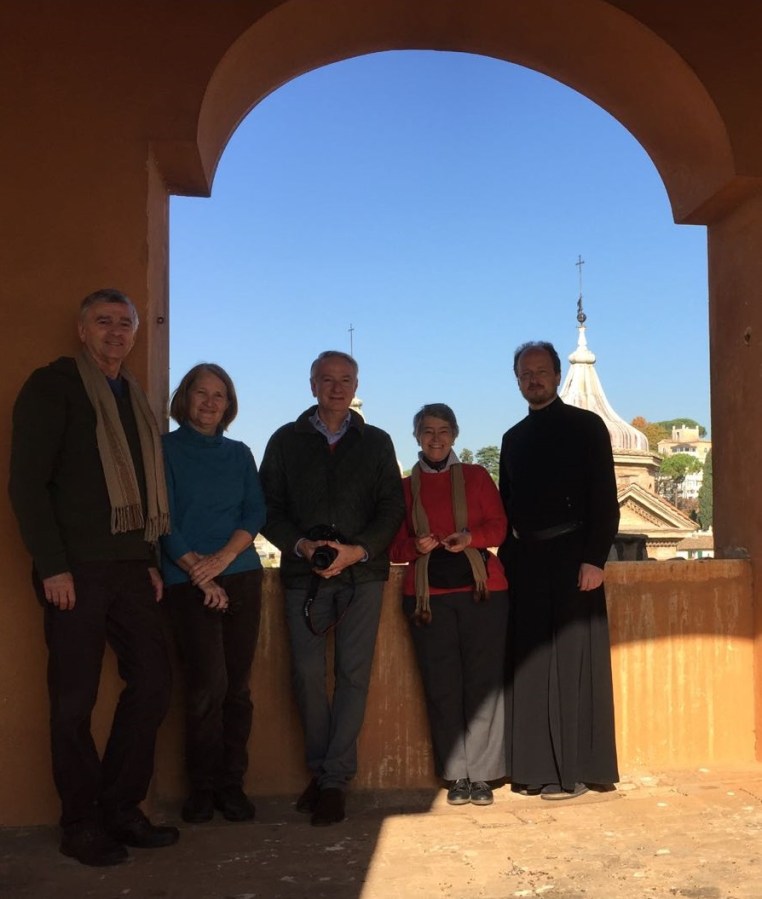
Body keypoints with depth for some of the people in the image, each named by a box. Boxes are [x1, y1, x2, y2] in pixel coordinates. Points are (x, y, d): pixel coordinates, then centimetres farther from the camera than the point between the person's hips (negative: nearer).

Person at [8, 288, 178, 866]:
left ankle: (121, 808, 19)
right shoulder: (52, 386, -3)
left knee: (153, 679, 5)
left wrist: (151, 559, 13)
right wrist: (52, 566, -15)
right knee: (75, 699, 1)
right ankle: (81, 825, 15)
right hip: (76, 569, -7)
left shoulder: (134, 399, 18)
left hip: (129, 568, 7)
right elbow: (27, 482, -10)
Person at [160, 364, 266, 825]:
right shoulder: (165, 449, 4)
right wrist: (198, 572, -11)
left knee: (238, 684, 2)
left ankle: (232, 784, 13)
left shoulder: (239, 454, 15)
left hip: (241, 575, 3)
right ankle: (203, 785, 7)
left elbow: (256, 511, 6)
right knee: (209, 683, -11)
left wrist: (223, 557, -11)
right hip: (188, 581, -3)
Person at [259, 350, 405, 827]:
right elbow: (270, 508, 4)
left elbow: (393, 507, 4)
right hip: (303, 572, 0)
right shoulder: (286, 441, 10)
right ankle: (321, 770, 16)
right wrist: (300, 545, -13)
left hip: (362, 572, 0)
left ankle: (334, 779, 5)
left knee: (354, 674, -4)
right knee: (308, 673, -2)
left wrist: (357, 550, -11)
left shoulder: (376, 442, 11)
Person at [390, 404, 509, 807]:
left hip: (481, 590, 0)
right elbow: (395, 547, 10)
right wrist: (416, 546, -12)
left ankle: (481, 774, 8)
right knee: (441, 687, 1)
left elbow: (499, 525, 5)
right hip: (428, 596, 1)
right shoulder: (405, 487, 11)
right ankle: (456, 776, 12)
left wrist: (471, 538, -15)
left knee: (483, 682, -2)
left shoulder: (476, 476, 10)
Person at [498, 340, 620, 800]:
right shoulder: (513, 438, 17)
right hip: (526, 564, 5)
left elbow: (605, 499, -5)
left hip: (572, 559, -5)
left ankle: (573, 769, 3)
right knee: (531, 666, 5)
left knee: (573, 662, -4)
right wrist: (507, 559, 8)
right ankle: (538, 767, 12)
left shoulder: (586, 425, 2)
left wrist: (594, 559, -14)